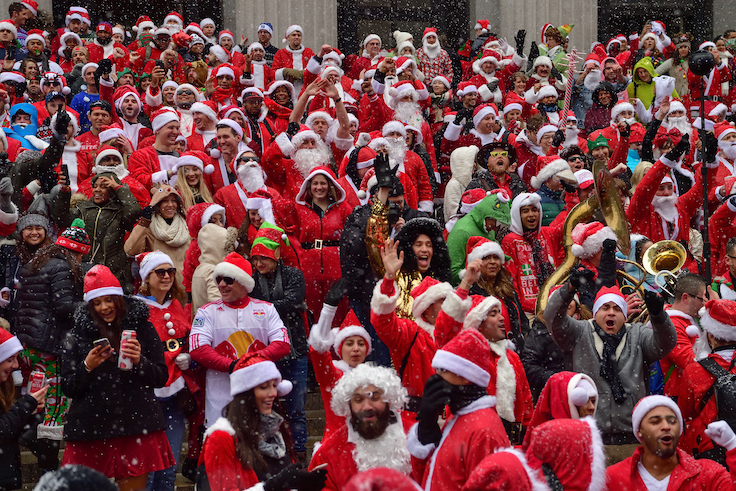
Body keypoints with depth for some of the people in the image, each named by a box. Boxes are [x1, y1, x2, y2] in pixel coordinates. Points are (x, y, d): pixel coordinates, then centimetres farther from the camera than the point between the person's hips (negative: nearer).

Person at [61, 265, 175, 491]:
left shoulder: (142, 328, 6)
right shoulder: (77, 336, 6)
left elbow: (161, 377, 5)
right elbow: (68, 388, 4)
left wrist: (140, 362, -13)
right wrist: (87, 367, -14)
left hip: (135, 426, 0)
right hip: (91, 428, 0)